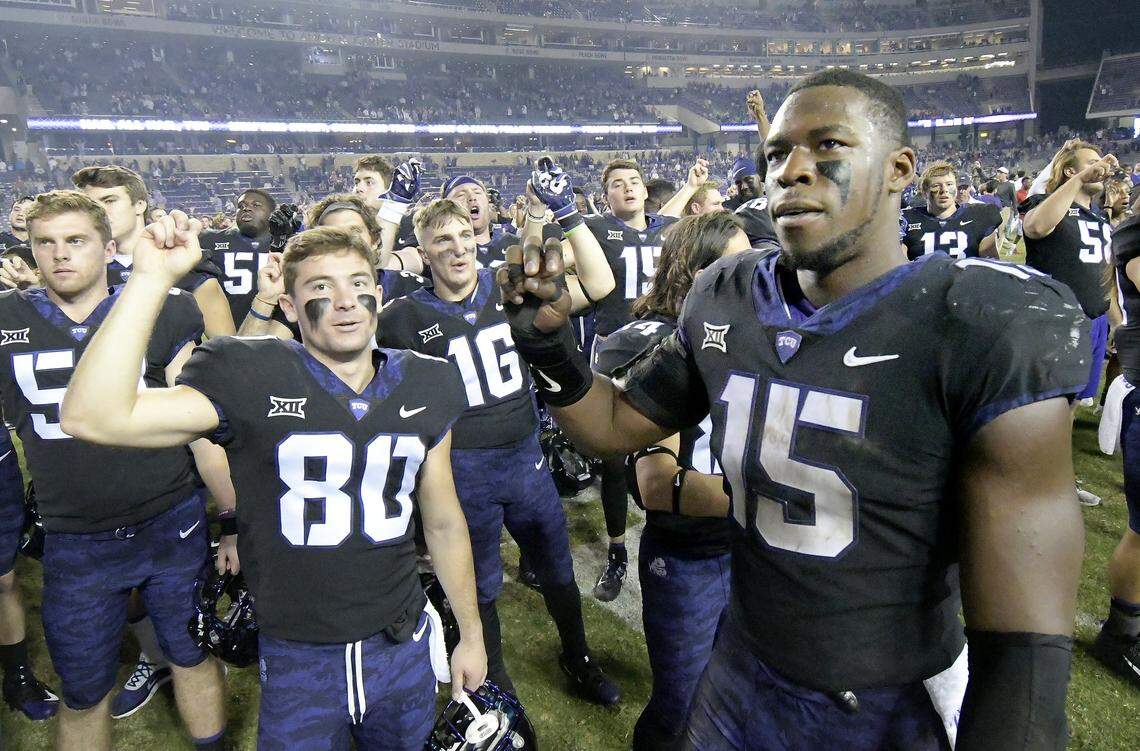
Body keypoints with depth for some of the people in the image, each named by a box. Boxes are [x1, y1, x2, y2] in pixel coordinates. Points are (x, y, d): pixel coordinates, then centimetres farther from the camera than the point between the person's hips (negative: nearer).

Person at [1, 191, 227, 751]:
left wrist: (234, 517, -1)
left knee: (194, 658, 15)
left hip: (173, 527, -1)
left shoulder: (161, 315, -4)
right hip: (74, 546, 1)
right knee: (83, 694, 15)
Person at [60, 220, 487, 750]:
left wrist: (471, 634, 12)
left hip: (404, 649, 4)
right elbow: (93, 417, -27)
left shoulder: (424, 388, -2)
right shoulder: (249, 381, -13)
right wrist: (152, 277, -28)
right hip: (296, 661, -3)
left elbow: (443, 522, 6)